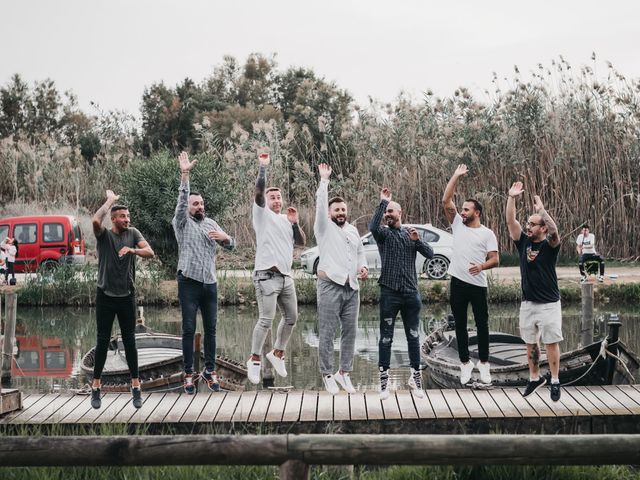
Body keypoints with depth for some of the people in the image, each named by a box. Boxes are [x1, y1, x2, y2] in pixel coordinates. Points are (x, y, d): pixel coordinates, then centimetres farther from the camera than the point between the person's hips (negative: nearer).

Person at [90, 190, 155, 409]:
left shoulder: (133, 233, 3)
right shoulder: (104, 235, -4)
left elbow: (150, 253, -8)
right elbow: (95, 221, -26)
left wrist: (133, 250, -27)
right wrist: (110, 200, -14)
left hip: (127, 296, 2)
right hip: (105, 296, -2)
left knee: (129, 341, 6)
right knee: (103, 341, 4)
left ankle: (136, 386, 13)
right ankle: (95, 387, 13)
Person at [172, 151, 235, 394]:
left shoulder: (211, 223, 16)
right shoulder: (182, 222, 2)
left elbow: (231, 246, 16)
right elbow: (181, 199, -14)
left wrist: (225, 237, -8)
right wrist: (184, 175, -26)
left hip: (210, 283, 4)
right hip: (189, 282, -4)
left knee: (211, 328, 6)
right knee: (189, 329, -3)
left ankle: (209, 370, 13)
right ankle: (189, 373, 2)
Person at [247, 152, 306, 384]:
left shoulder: (287, 220, 18)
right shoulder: (262, 215, 0)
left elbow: (302, 242, 14)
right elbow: (258, 191, -15)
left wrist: (295, 223, 0)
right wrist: (263, 167, -16)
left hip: (286, 276, 7)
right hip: (267, 276, -7)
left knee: (291, 317, 12)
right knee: (266, 320, -11)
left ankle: (277, 353, 29)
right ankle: (254, 360, 0)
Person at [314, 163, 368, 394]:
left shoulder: (353, 230, 19)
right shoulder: (324, 227, 2)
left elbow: (360, 251, 28)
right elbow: (320, 204, -12)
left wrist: (364, 266, 9)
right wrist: (324, 180, -14)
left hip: (352, 287, 6)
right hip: (331, 287, -6)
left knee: (350, 331, 7)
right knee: (327, 333, -3)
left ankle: (344, 373, 17)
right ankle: (327, 375, 6)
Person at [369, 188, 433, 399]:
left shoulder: (411, 233, 12)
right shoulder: (384, 233, 3)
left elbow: (430, 254, 3)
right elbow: (372, 227, -22)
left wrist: (417, 240, -14)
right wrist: (382, 202, -22)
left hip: (411, 293, 3)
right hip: (389, 293, -3)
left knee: (413, 336, 9)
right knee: (386, 337, 0)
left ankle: (415, 376, 18)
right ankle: (384, 379, 4)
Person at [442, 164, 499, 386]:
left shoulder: (487, 234, -1)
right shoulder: (457, 224, 7)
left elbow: (495, 259, -5)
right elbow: (446, 200, 0)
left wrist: (482, 266, -26)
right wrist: (456, 176, -3)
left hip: (478, 284, -3)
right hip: (458, 283, 3)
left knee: (482, 324, 5)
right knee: (460, 324, 7)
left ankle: (484, 363, 16)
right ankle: (465, 363, 16)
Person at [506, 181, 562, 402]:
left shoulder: (550, 245, -7)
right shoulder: (523, 242, 4)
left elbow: (554, 230, -29)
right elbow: (510, 221, -6)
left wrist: (542, 210, -33)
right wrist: (512, 198, -17)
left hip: (549, 304, -5)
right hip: (527, 303, 5)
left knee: (551, 342, 0)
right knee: (530, 343, 12)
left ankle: (555, 381, 8)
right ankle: (535, 378, 25)